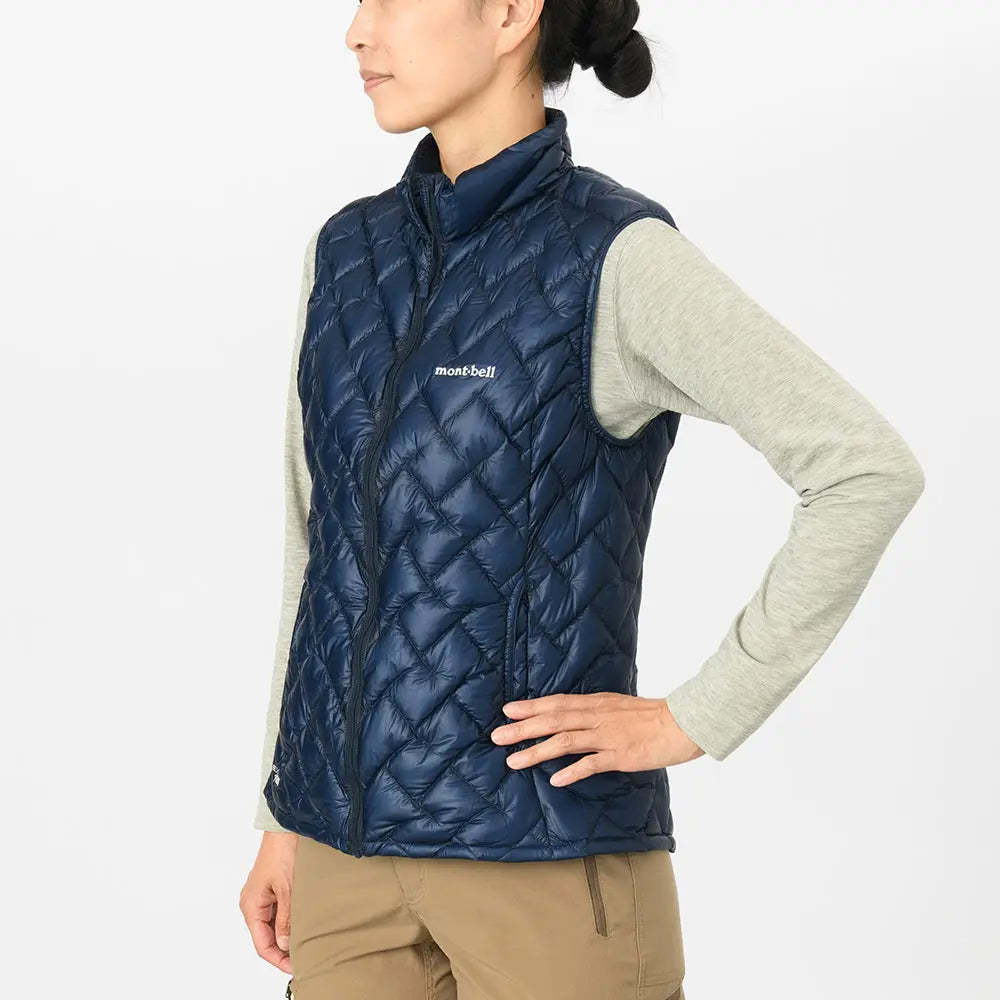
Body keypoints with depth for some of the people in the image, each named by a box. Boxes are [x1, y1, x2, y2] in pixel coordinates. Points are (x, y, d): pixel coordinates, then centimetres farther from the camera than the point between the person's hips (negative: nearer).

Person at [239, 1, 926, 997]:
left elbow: (870, 473, -14)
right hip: (357, 838, 6)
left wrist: (697, 721, -13)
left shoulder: (621, 256, -11)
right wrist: (285, 819, 15)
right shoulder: (350, 253, 8)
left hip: (547, 842, -6)